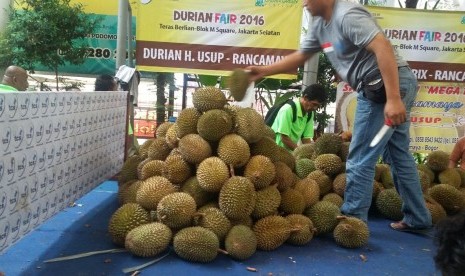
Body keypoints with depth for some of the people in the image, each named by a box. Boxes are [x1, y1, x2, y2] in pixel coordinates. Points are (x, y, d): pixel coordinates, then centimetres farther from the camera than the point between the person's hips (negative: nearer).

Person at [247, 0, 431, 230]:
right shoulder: (319, 25, 13)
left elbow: (383, 47, -25)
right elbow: (299, 57, 21)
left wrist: (393, 99, -31)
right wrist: (262, 71, 12)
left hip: (390, 85, -10)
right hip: (376, 87, 10)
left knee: (361, 158, -4)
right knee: (399, 155, 15)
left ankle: (353, 219, 8)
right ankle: (417, 219, 27)